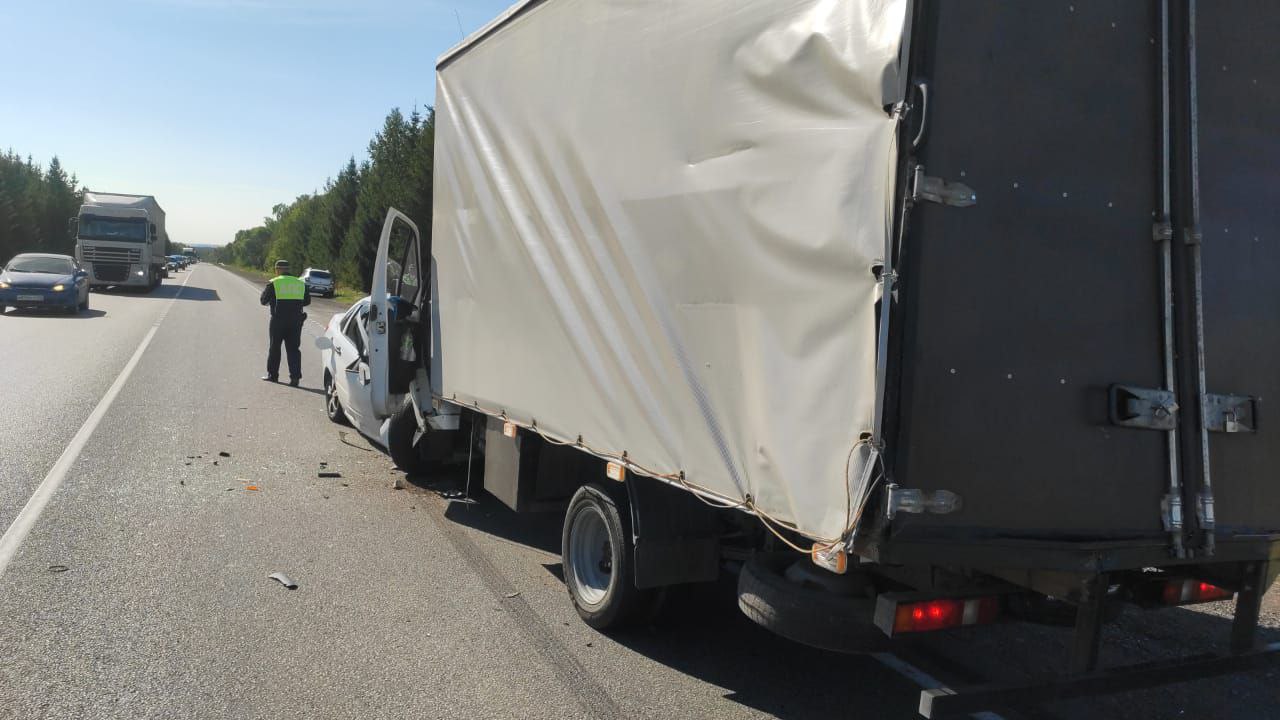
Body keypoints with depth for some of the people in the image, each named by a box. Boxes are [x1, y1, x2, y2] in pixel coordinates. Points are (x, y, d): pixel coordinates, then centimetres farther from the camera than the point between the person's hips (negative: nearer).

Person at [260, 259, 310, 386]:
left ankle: (272, 374, 20)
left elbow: (264, 300, -2)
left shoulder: (274, 283, -5)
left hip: (278, 319, -3)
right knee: (293, 348, 4)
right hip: (296, 320, 3)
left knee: (274, 347, 11)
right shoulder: (300, 283, 7)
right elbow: (307, 301, 11)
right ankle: (295, 376, -5)